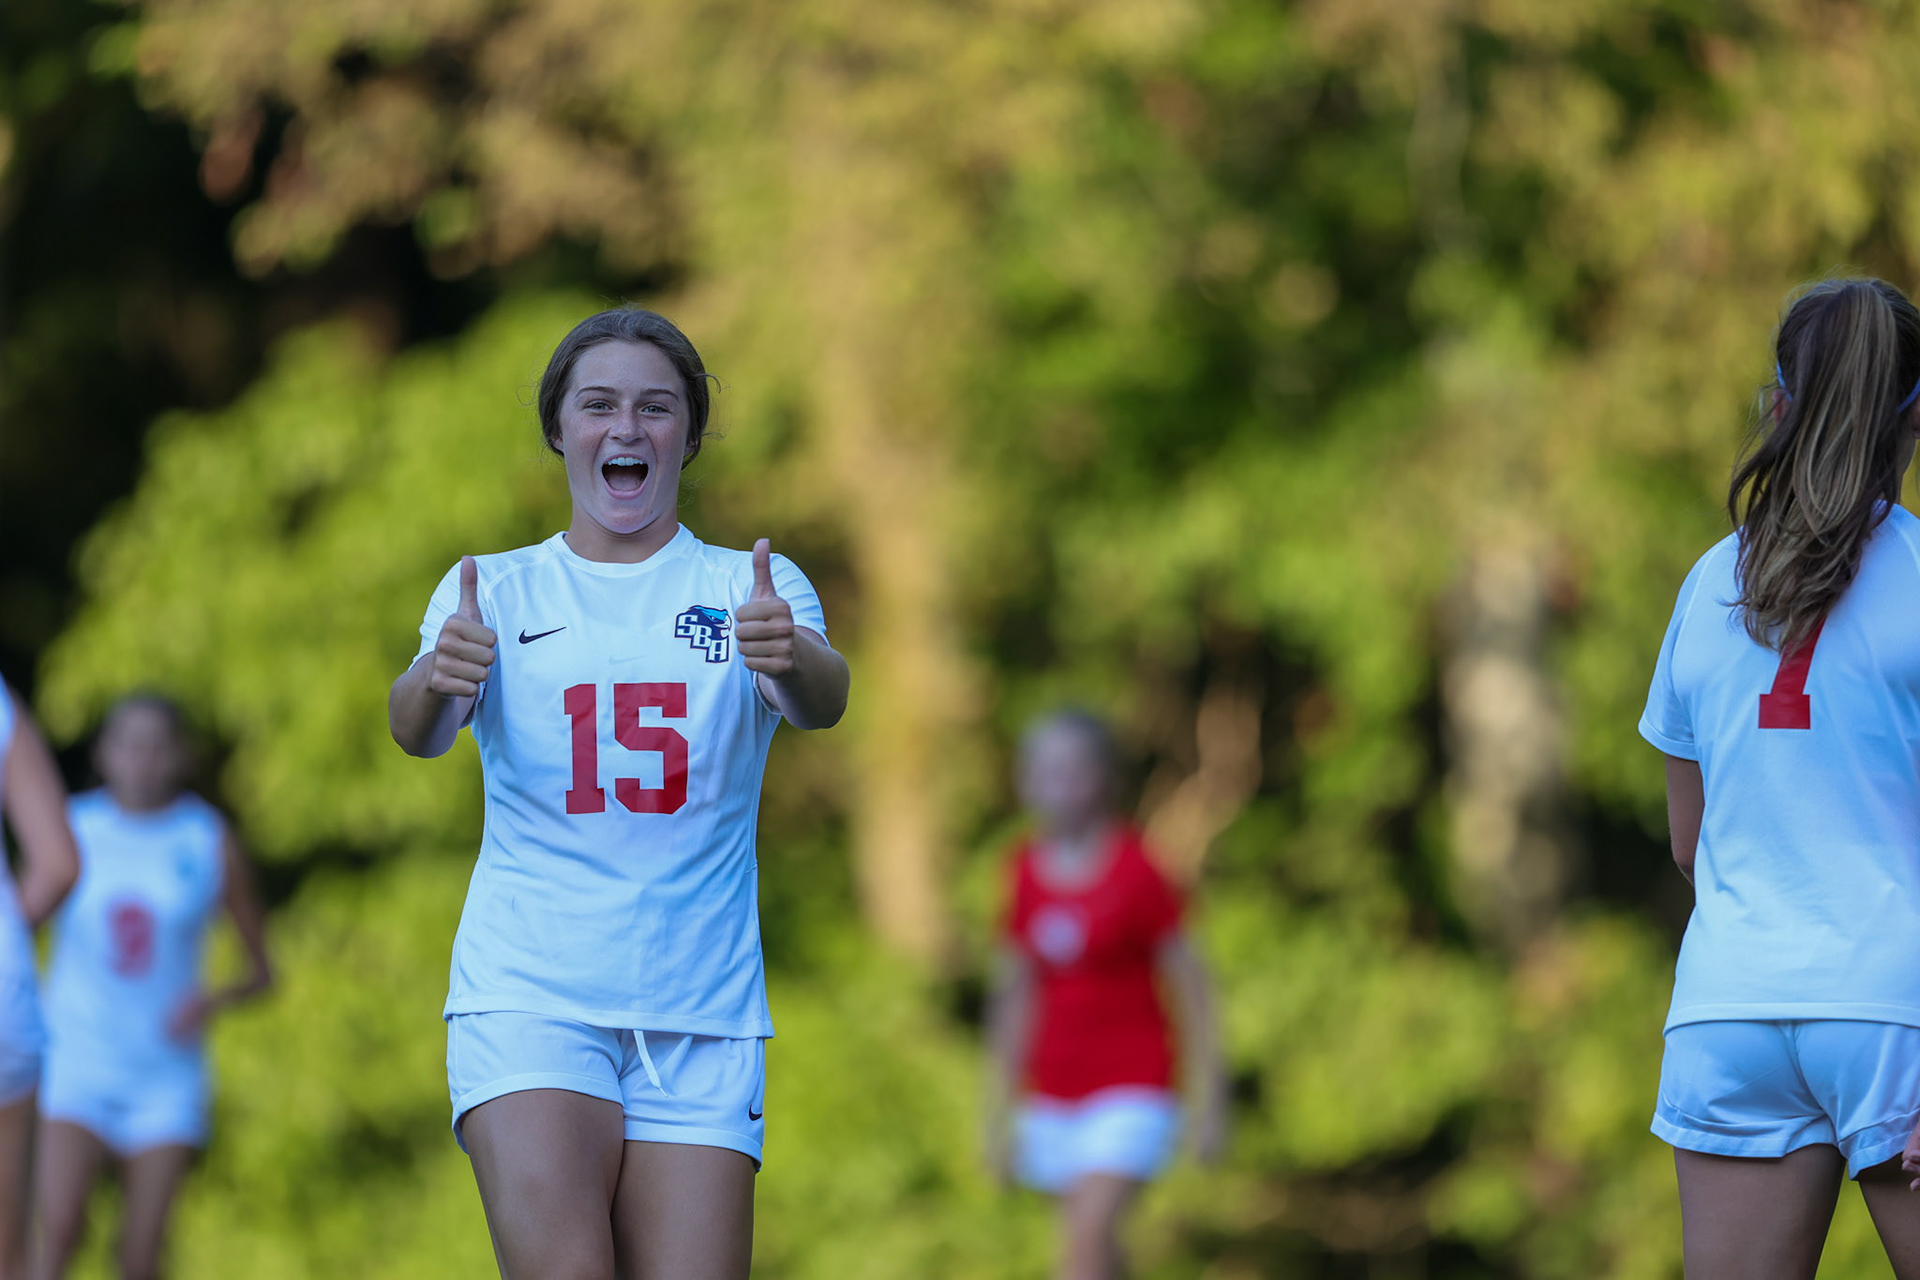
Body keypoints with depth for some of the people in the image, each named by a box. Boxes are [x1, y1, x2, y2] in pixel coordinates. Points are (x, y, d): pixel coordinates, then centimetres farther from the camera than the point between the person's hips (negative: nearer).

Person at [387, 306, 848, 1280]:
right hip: (525, 997, -1)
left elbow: (821, 702, -13)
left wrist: (795, 659, -38)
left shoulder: (754, 588, 7)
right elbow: (417, 730, -10)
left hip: (702, 1017, 1)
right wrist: (434, 680, -35)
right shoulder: (495, 590, 7)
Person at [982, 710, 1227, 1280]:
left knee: (1089, 1233, -20)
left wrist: (1208, 1102, -6)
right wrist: (1000, 1111, 13)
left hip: (1130, 1088, -5)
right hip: (1053, 1096, 5)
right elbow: (1015, 995, 12)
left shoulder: (1135, 873, -10)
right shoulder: (1027, 872, 4)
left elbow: (1189, 986, -6)